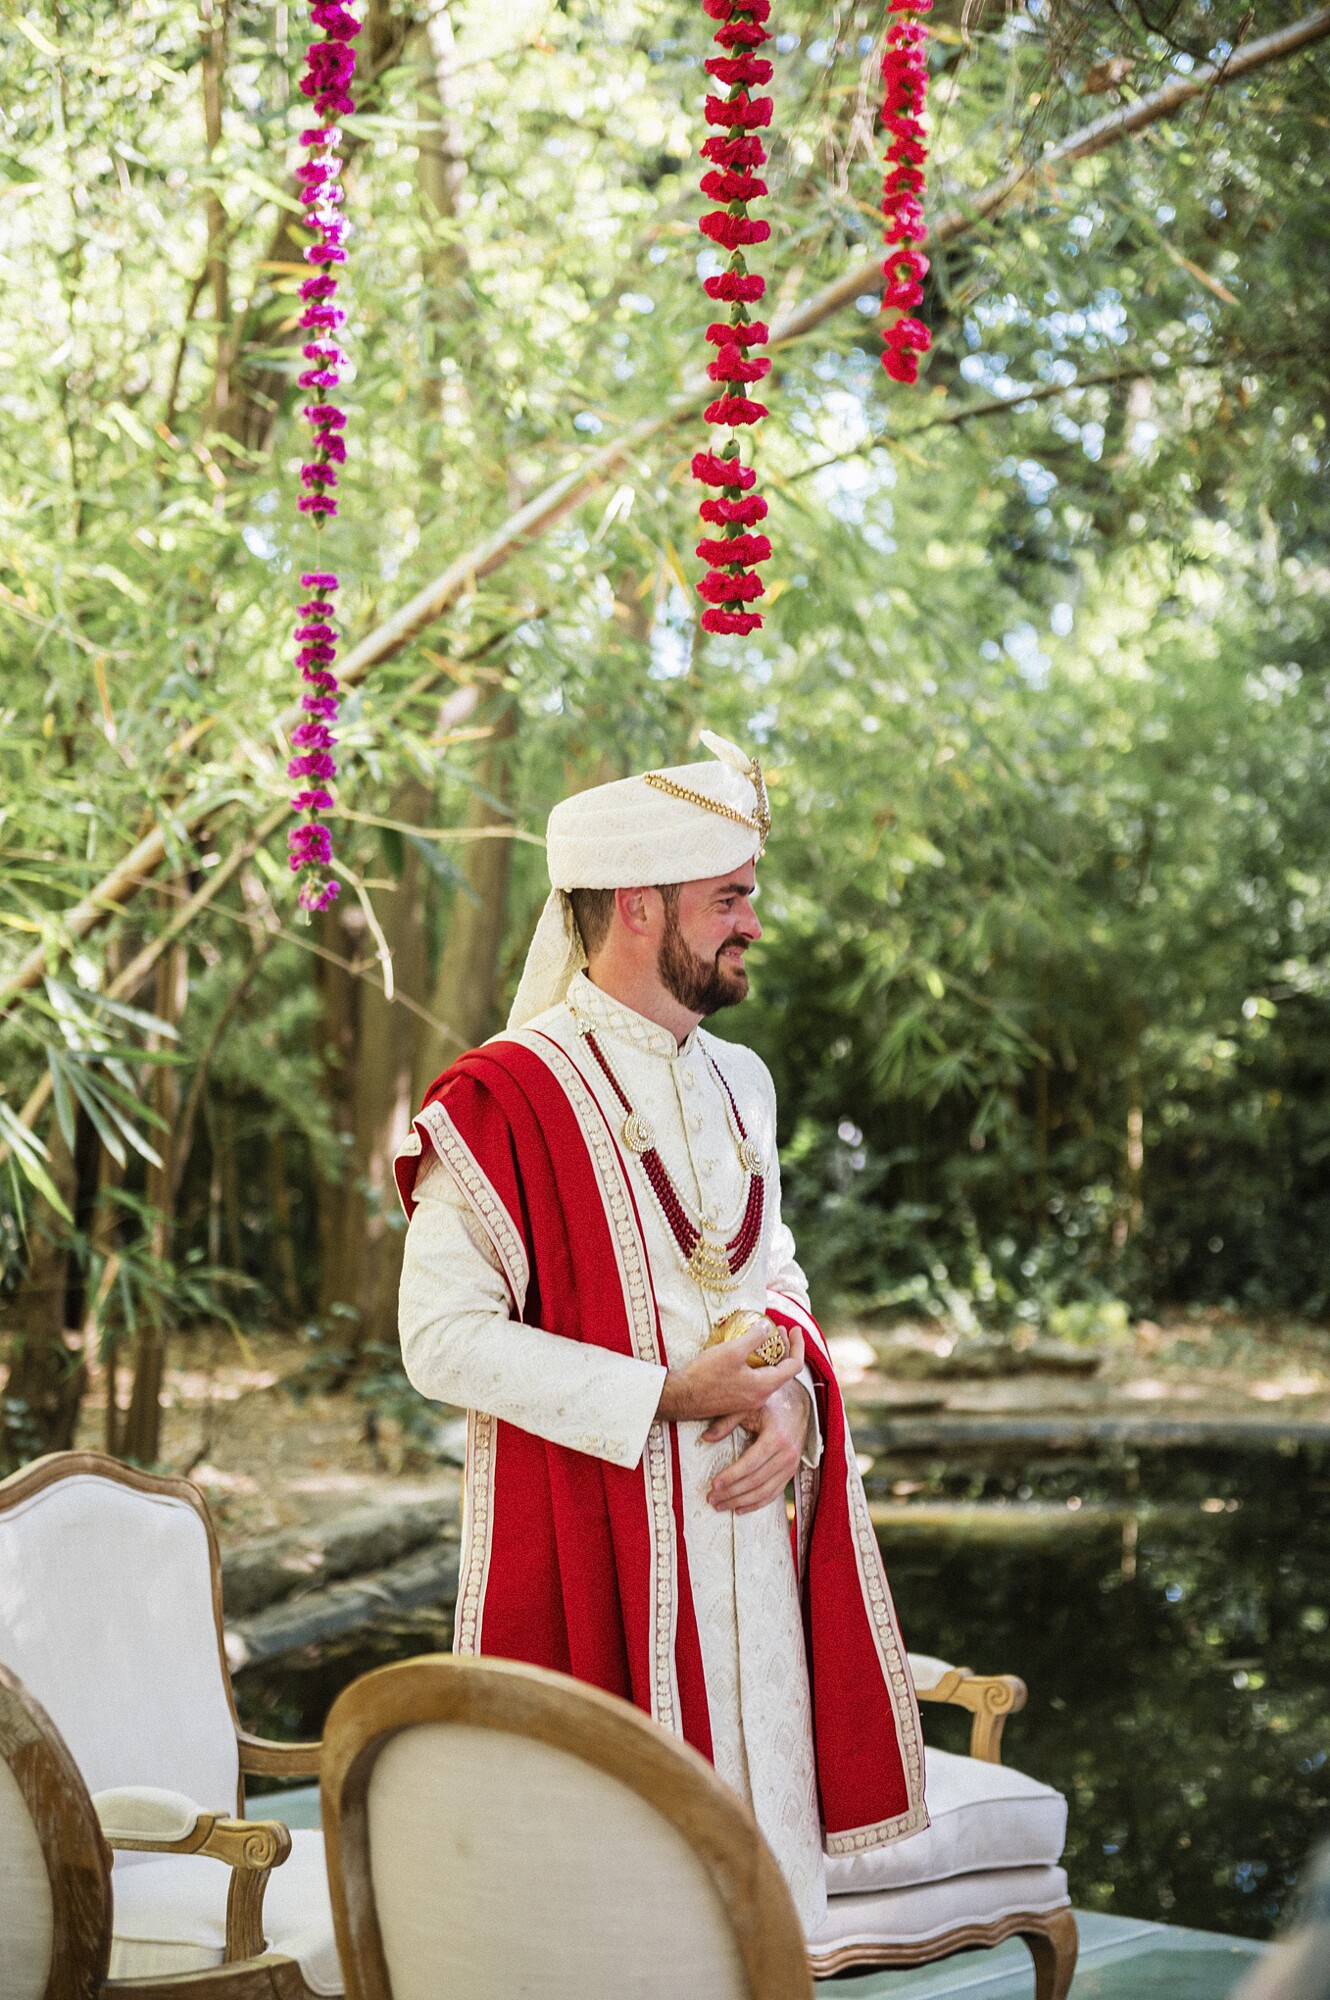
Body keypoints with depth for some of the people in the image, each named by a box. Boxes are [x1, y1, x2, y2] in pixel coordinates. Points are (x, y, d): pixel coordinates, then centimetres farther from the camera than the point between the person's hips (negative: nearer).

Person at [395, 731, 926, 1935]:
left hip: (747, 1533, 7)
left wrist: (792, 1396, -1)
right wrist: (666, 1399, -17)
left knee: (765, 1858, 10)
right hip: (595, 1545, -7)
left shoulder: (740, 1087, 12)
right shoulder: (504, 1101, -12)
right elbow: (443, 1339, -15)